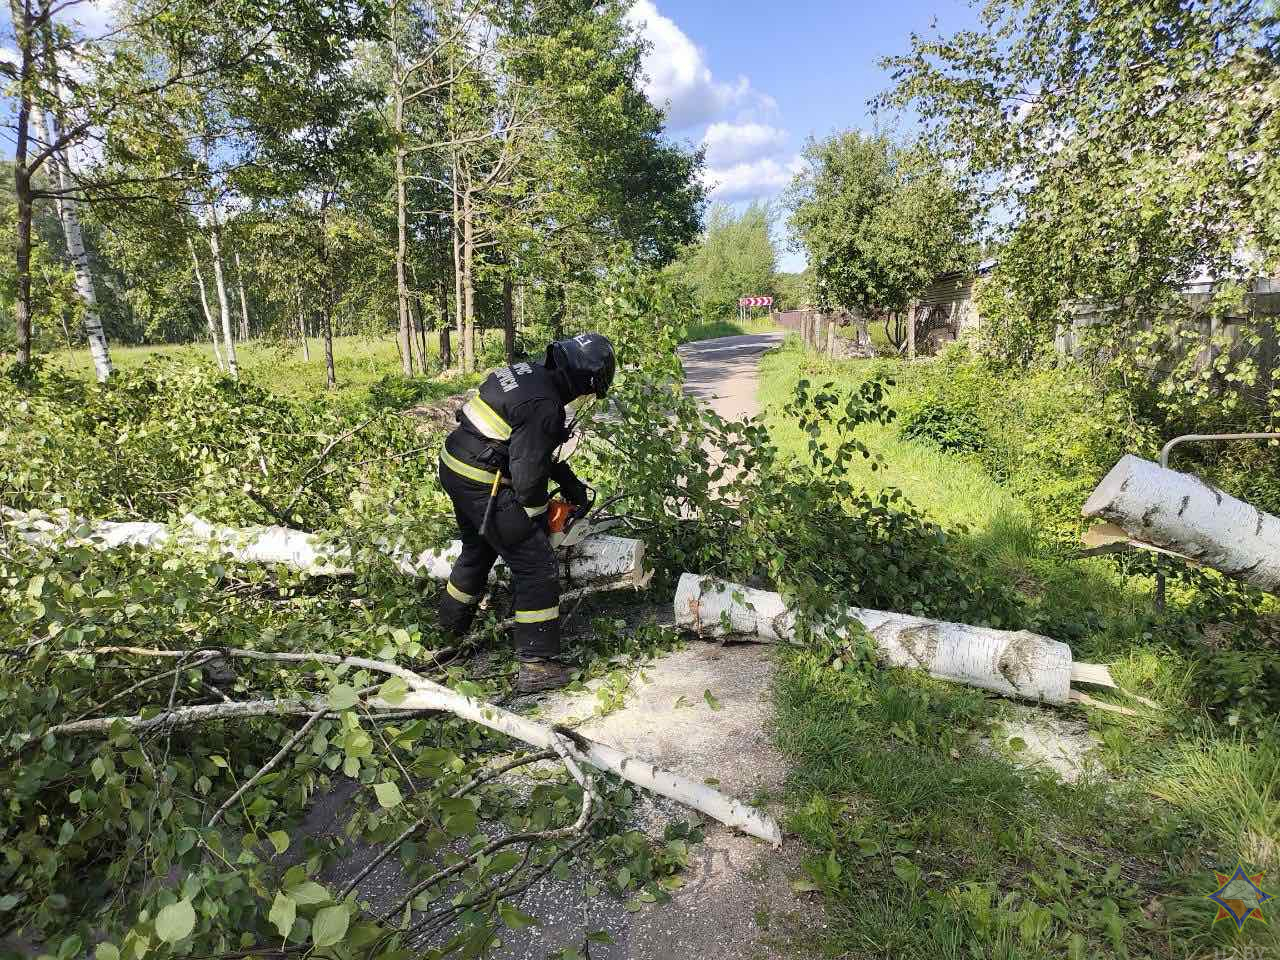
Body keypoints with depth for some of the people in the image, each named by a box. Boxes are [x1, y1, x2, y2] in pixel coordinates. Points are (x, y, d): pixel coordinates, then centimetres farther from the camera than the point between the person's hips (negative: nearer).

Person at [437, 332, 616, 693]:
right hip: (484, 487, -10)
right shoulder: (544, 406, -24)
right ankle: (537, 666, 1)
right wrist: (538, 515, -3)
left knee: (477, 549, 30)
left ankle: (452, 623, 53)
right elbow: (528, 474, -22)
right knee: (537, 565, -3)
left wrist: (570, 482, 16)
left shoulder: (527, 371, 5)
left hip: (454, 469, 10)